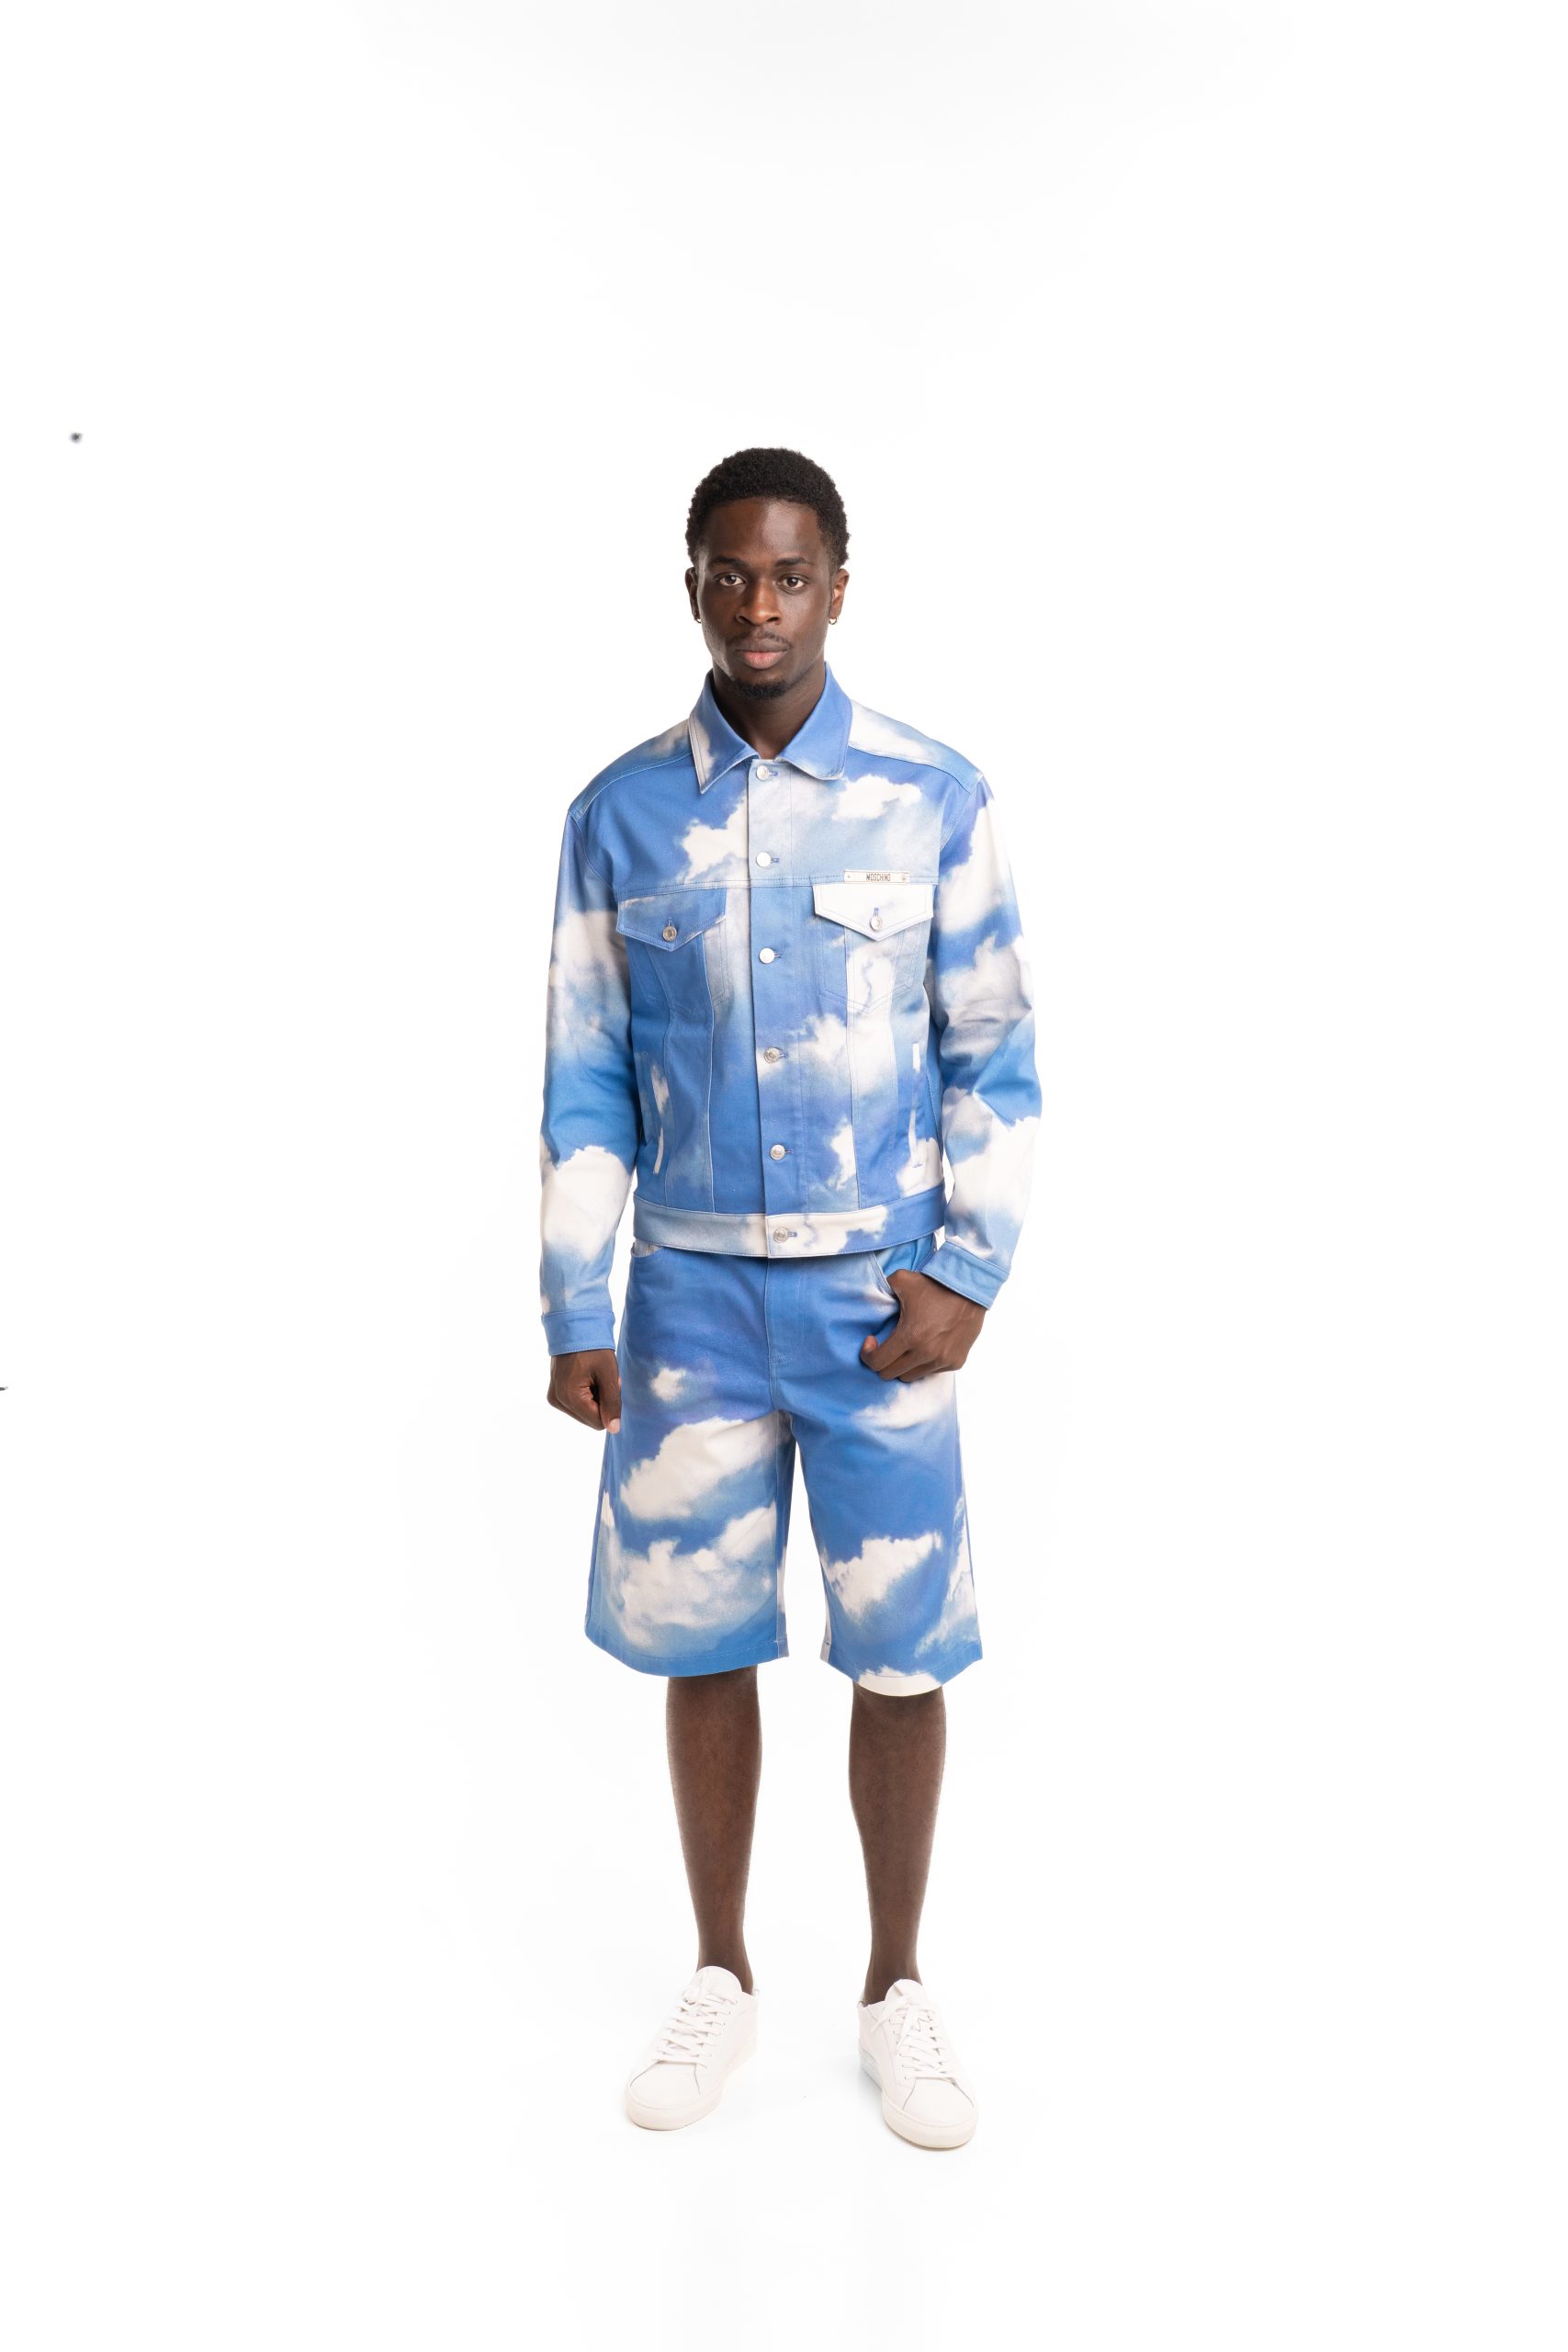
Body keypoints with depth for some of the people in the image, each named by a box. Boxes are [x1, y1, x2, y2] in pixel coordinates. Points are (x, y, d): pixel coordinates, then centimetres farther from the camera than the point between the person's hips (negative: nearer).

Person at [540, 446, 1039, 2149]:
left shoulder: (935, 799, -2)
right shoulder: (619, 815, 2)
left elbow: (992, 1053, 0)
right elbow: (585, 1078, 4)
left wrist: (969, 1273, -8)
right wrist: (572, 1312, 1)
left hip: (879, 1290, -1)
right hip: (690, 1289, 2)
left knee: (899, 1650, 6)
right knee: (698, 1641, 11)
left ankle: (897, 1988, 29)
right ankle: (721, 1978, 32)